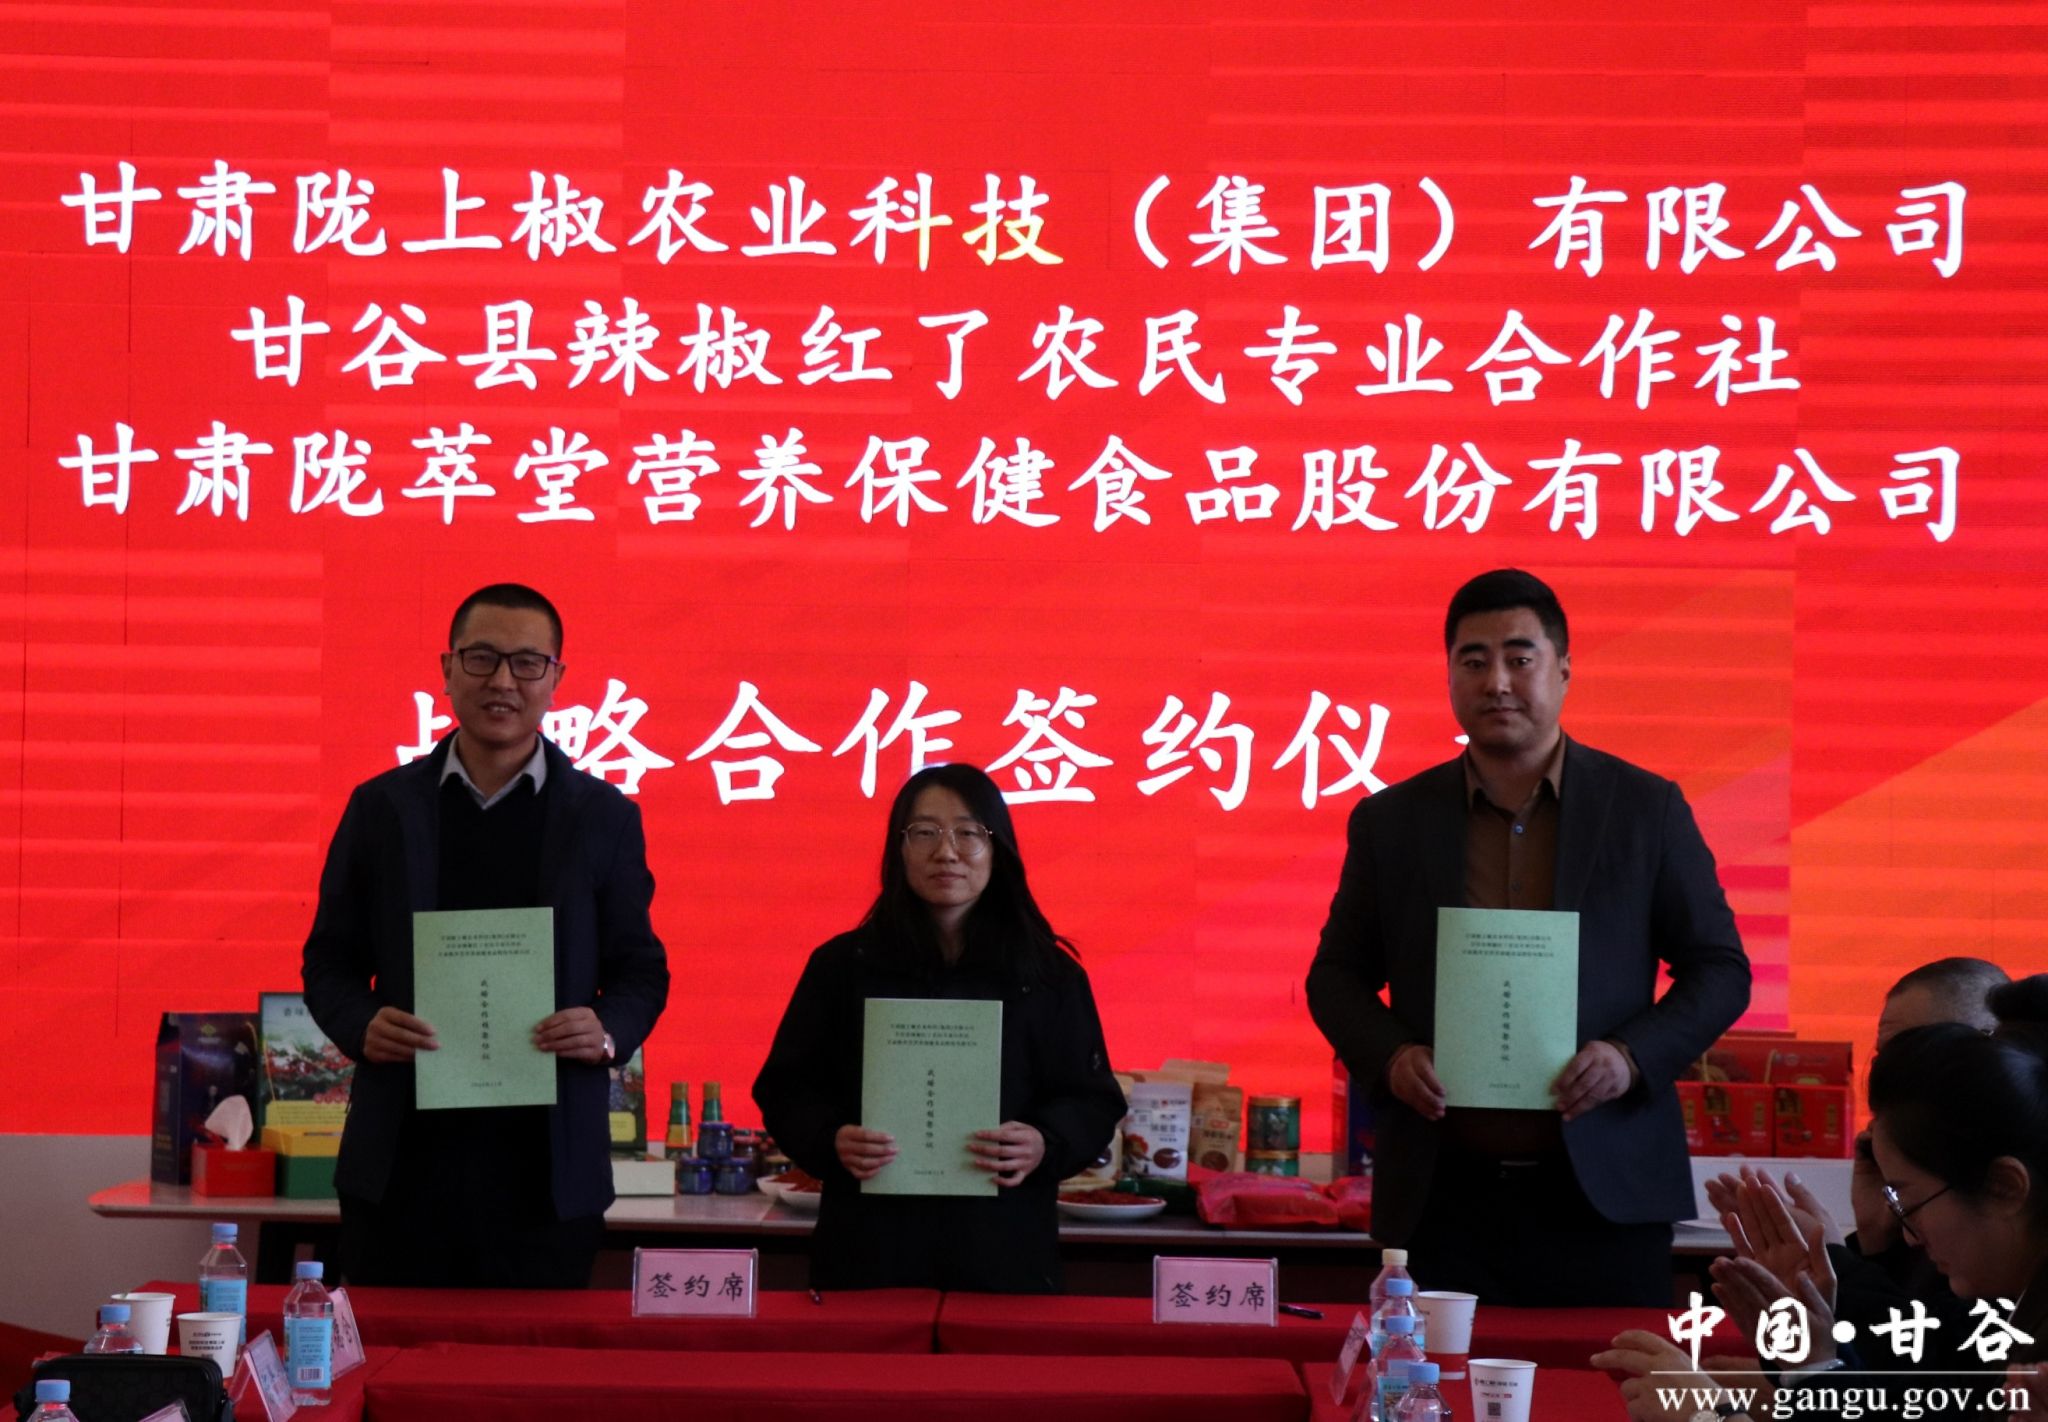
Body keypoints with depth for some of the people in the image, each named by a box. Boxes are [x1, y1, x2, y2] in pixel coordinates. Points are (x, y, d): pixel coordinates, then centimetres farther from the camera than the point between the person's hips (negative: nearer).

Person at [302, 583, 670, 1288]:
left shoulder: (604, 817, 6)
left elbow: (640, 970, 8)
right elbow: (330, 961, 10)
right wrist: (362, 1025, -10)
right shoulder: (380, 807, 7)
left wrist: (607, 1033, -12)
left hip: (545, 1169, 0)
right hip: (402, 1162, 1)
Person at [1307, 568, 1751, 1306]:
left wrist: (1634, 1057, -11)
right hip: (1442, 1197, 1)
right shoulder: (1390, 821, 8)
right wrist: (1388, 1057, -6)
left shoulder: (1647, 809, 4)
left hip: (1603, 1196, -1)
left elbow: (1720, 969, 6)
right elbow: (1337, 975, 14)